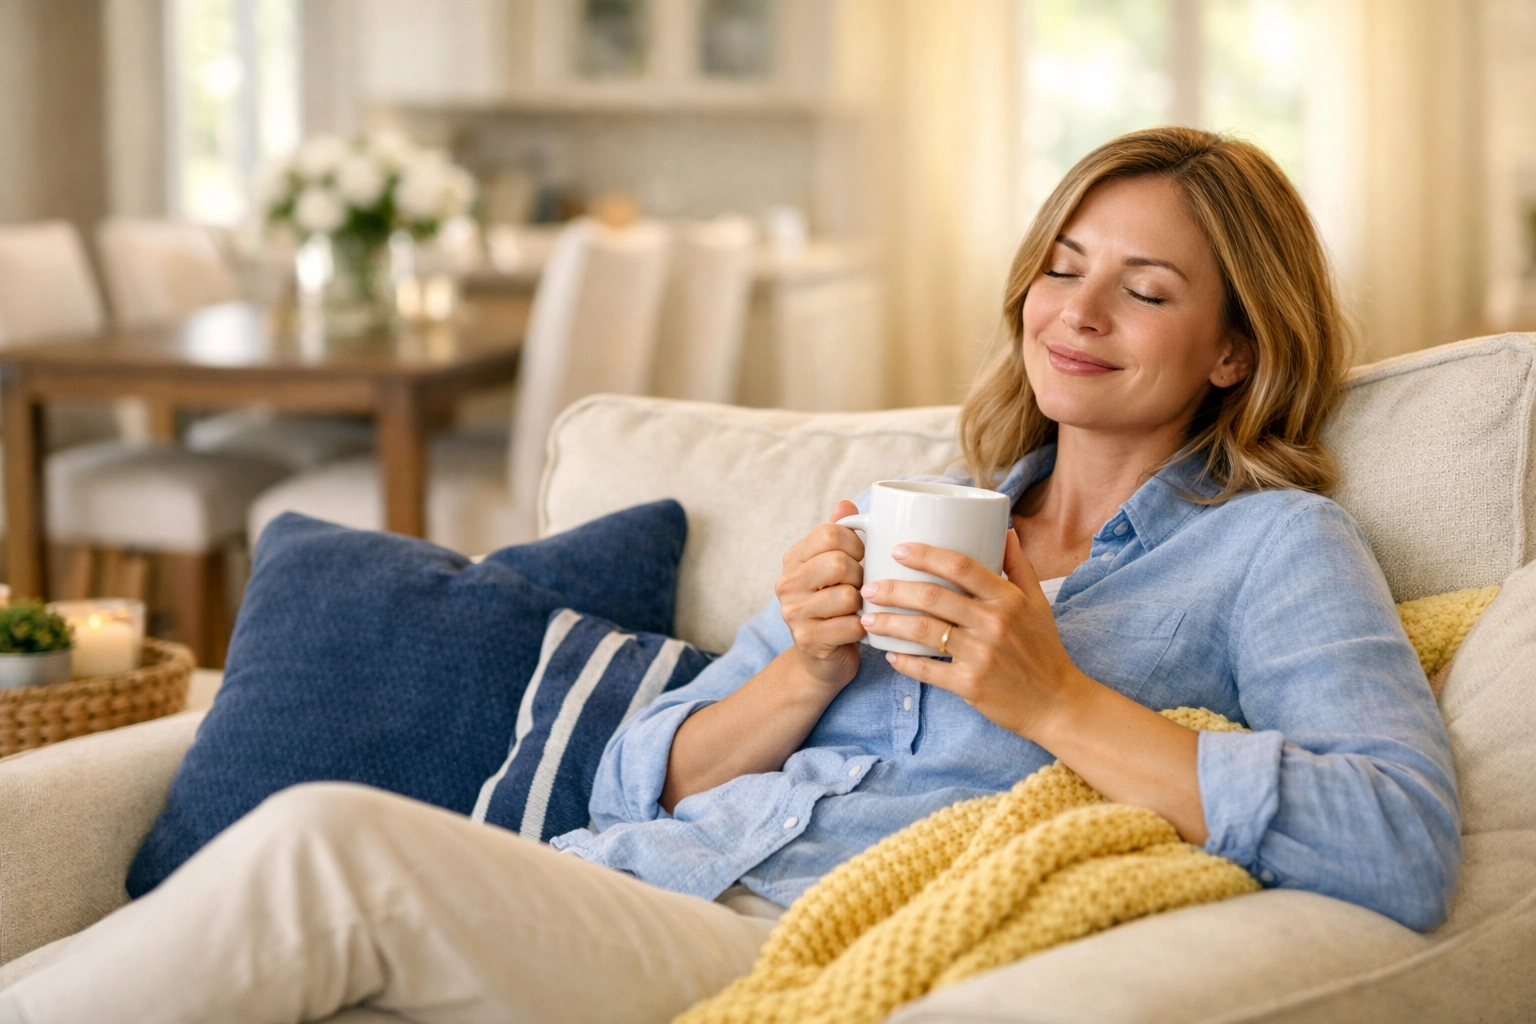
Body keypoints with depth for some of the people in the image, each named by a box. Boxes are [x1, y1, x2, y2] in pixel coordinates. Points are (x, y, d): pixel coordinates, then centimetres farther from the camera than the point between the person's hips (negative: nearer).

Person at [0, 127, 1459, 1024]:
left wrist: (1056, 699, -12)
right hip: (617, 890, 5)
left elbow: (1407, 847, -10)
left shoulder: (1269, 545, 10)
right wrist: (805, 669, 0)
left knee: (333, 843, -27)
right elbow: (639, 781, 20)